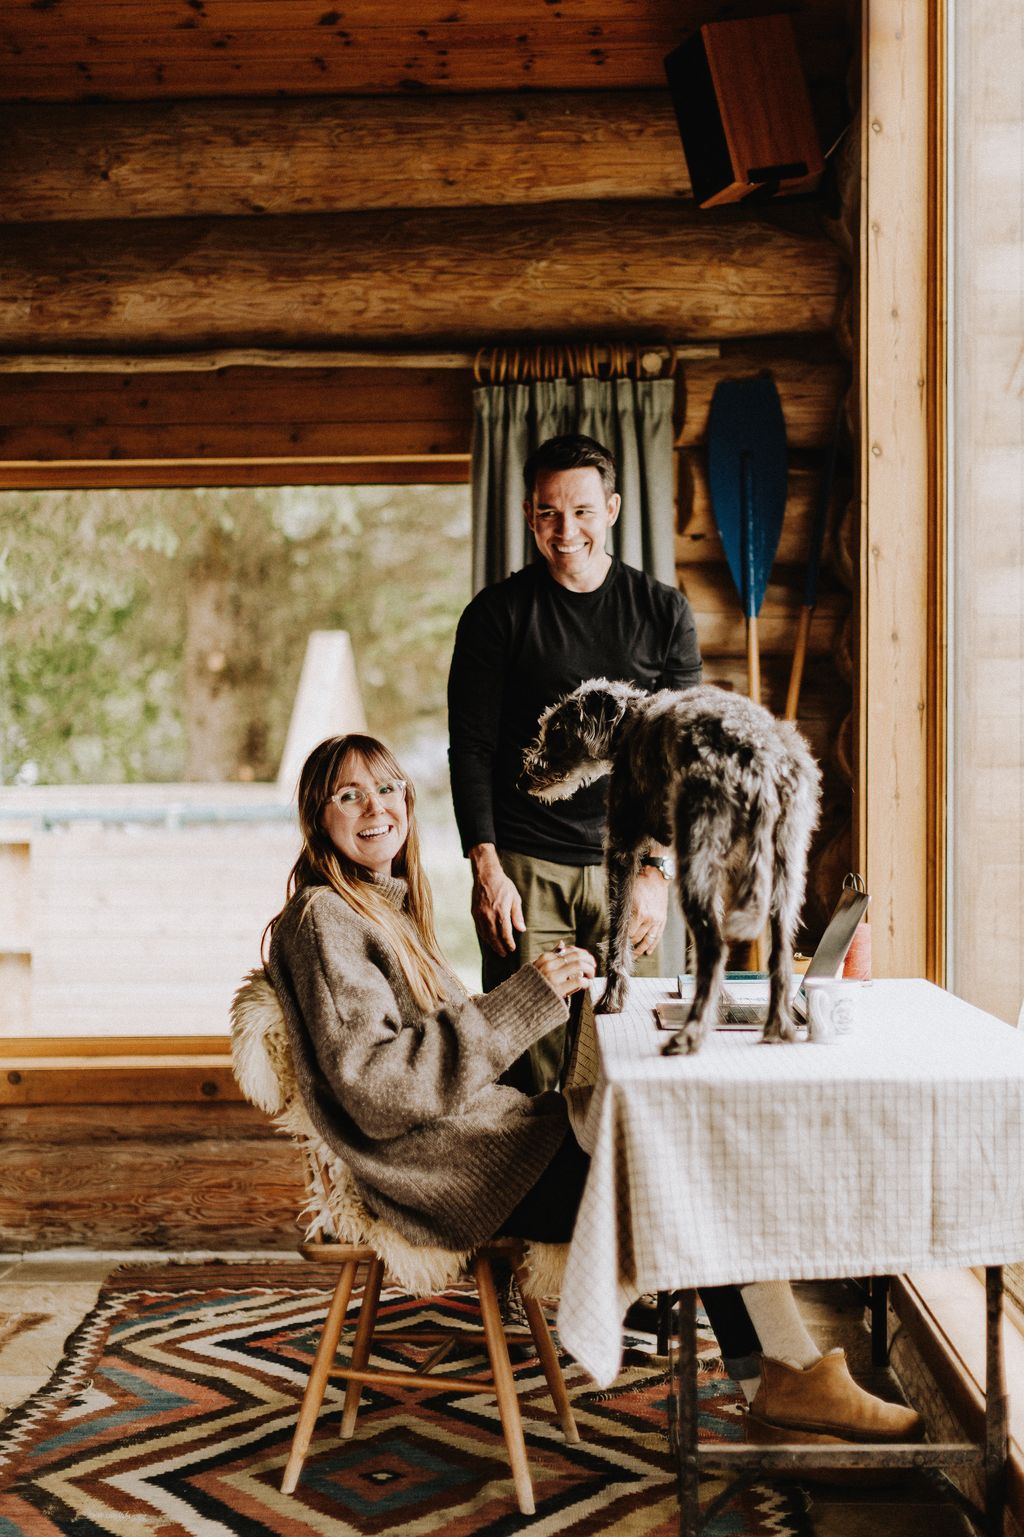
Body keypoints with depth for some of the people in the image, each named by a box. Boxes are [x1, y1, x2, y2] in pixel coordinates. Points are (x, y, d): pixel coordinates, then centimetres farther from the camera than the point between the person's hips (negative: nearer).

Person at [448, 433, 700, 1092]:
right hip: (526, 871, -1)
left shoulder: (664, 612, 7)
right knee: (530, 1068, -2)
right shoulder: (496, 614, 4)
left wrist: (659, 870, -3)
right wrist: (486, 868, -8)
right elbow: (471, 748, 2)